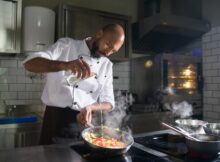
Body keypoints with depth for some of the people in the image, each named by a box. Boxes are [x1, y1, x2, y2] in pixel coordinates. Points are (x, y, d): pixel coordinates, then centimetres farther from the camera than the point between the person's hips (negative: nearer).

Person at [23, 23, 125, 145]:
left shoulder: (107, 65, 8)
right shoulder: (66, 45, -3)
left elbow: (108, 103, 6)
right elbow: (29, 63, -17)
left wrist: (90, 107, -16)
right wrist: (64, 65, -35)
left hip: (86, 122, 4)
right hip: (56, 120, -3)